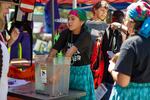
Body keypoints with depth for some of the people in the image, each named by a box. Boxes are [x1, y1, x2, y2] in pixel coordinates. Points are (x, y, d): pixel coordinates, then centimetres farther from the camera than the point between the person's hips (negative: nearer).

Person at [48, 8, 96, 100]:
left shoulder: (86, 35, -17)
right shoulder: (66, 33, 0)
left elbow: (71, 51, -30)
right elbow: (54, 50, -9)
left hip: (82, 72, -4)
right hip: (68, 71, 5)